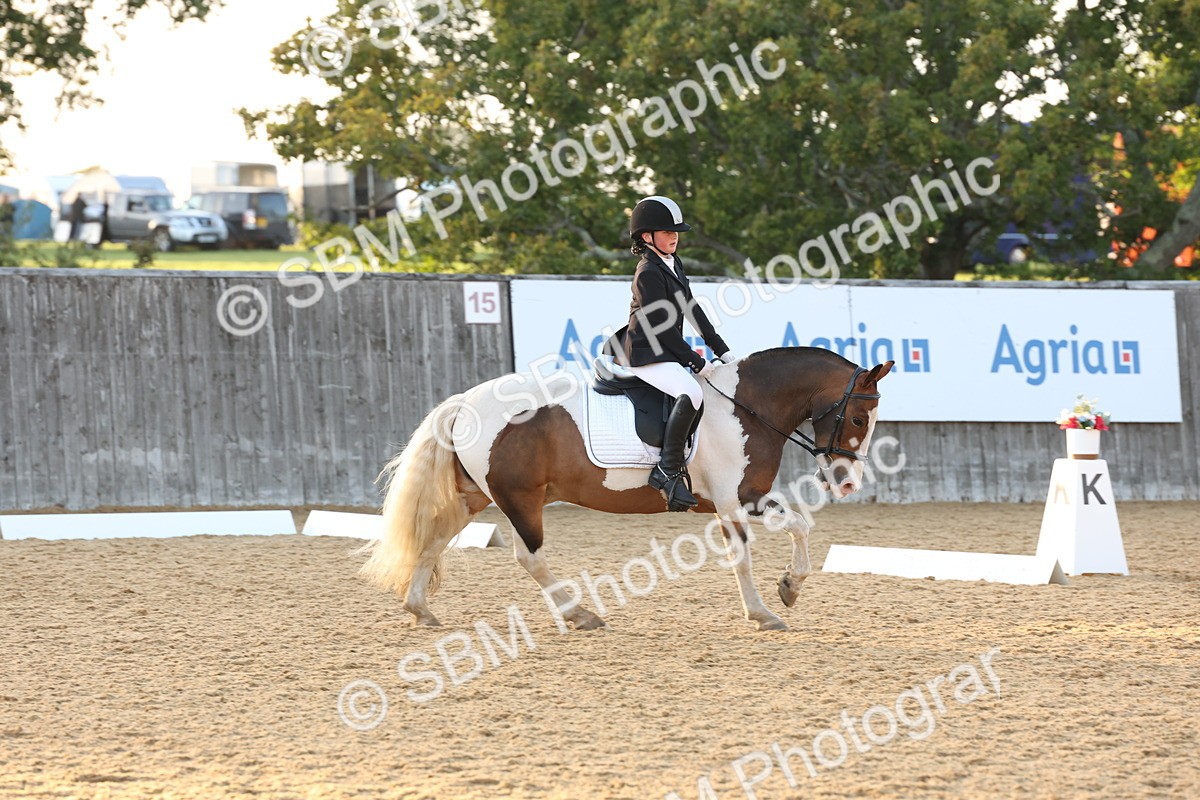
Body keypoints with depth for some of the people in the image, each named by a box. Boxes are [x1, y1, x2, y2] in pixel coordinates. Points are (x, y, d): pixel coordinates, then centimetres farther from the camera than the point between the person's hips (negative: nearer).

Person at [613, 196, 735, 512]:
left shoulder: (673, 265, 13)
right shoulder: (649, 273, -16)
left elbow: (692, 310, 16)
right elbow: (663, 326, -18)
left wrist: (721, 349, 11)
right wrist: (695, 362, -14)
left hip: (668, 352, 11)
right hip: (646, 355, -11)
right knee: (691, 393, -33)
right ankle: (668, 471, -32)